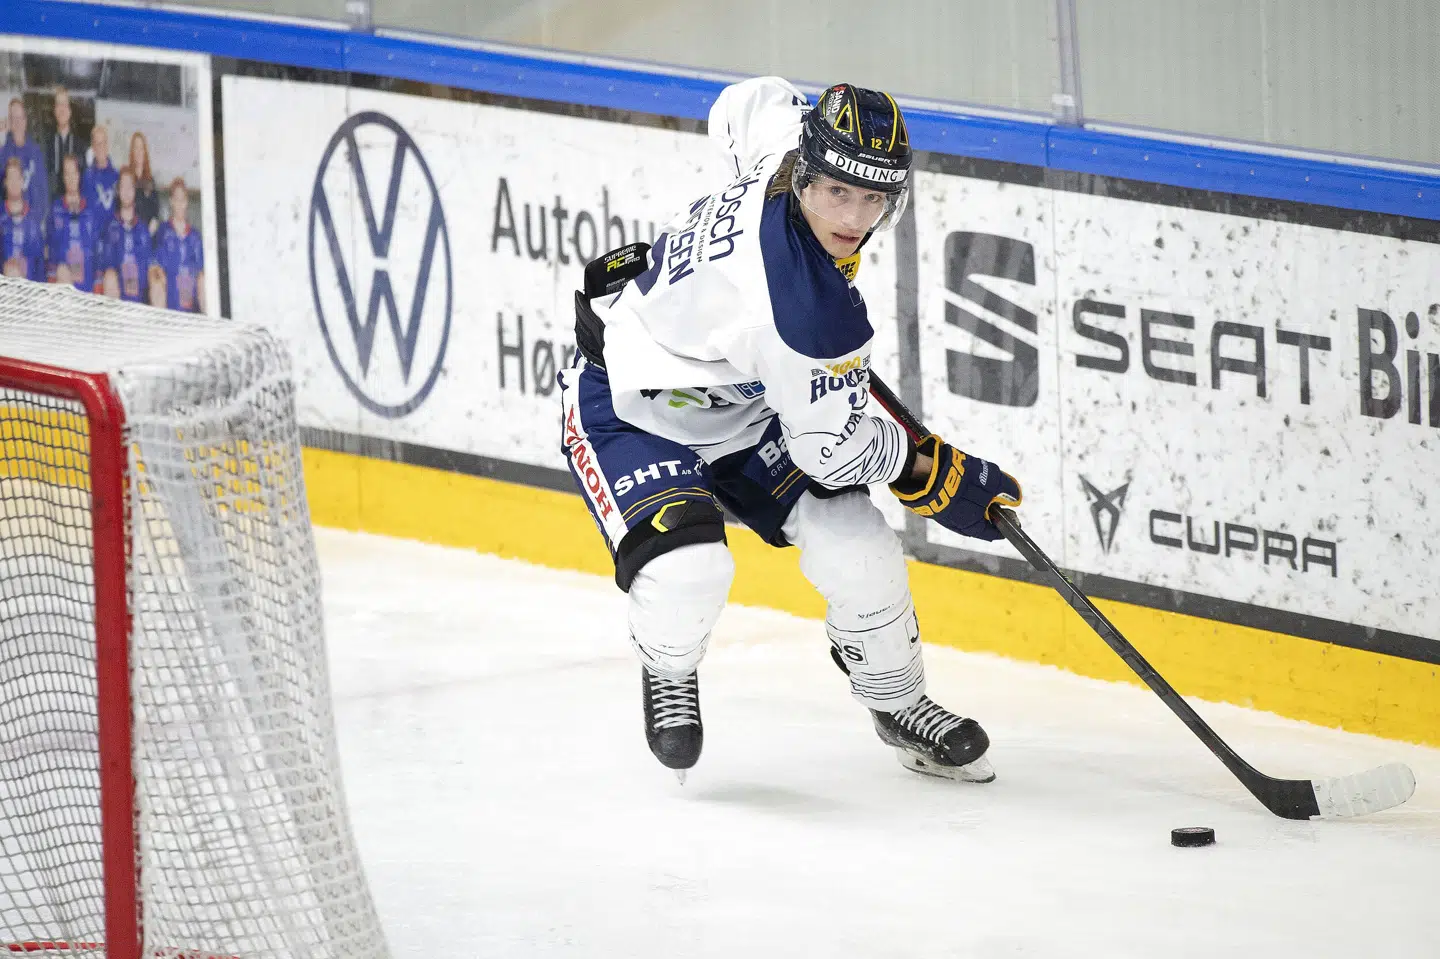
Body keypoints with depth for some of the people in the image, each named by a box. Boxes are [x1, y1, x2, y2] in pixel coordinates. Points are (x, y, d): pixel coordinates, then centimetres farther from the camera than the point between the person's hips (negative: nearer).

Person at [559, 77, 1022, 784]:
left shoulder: (789, 134, -20)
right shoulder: (810, 310, -40)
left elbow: (749, 101, 6)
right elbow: (834, 449, -27)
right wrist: (933, 475, -11)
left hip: (742, 400, 8)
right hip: (628, 407, -8)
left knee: (858, 550, -4)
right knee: (686, 571, -30)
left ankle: (898, 704, 21)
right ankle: (668, 673, 5)